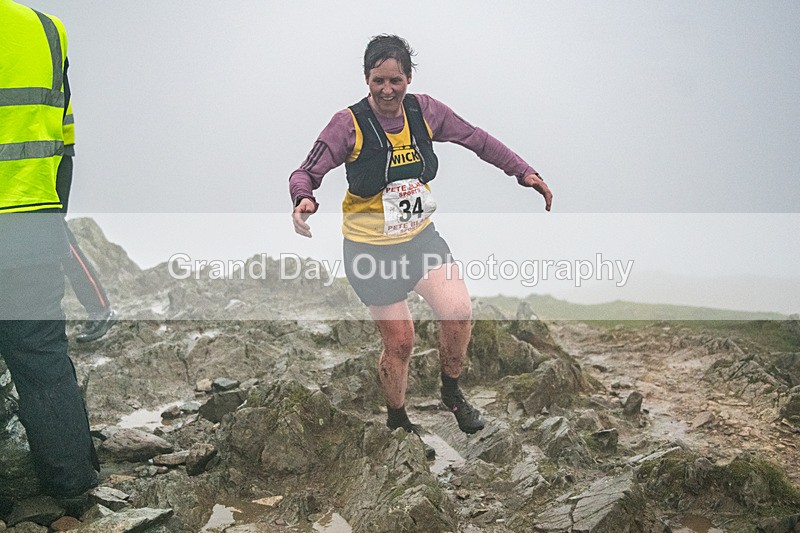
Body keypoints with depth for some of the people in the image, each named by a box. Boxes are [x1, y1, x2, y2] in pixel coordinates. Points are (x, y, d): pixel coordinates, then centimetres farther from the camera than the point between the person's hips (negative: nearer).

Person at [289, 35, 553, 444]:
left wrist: (524, 172, 0)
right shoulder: (349, 123, -18)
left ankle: (451, 392, 14)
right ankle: (397, 419, 30)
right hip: (370, 248, -3)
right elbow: (307, 173, -18)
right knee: (399, 341, 2)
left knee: (458, 311, -16)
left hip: (420, 236, 3)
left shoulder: (424, 111, -7)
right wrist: (304, 199, -41)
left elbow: (476, 140, 5)